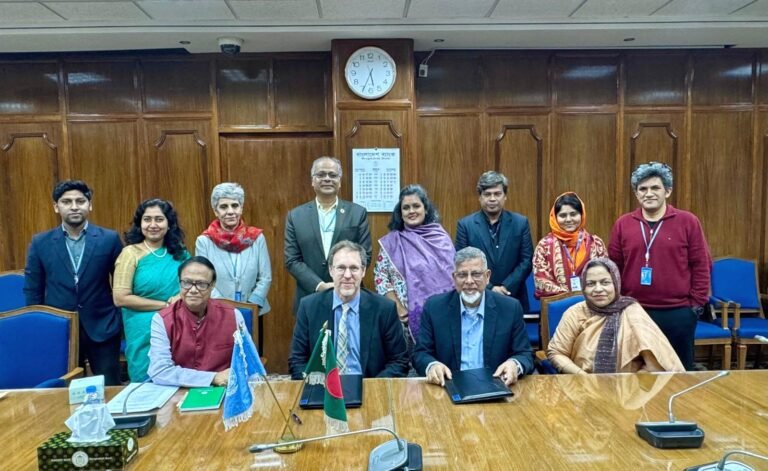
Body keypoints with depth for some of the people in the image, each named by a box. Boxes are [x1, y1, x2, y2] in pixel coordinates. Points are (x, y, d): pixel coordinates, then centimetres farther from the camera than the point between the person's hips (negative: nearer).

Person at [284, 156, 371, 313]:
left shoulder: (358, 213, 2)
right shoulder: (295, 216, 4)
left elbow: (364, 255, 0)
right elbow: (292, 260, 0)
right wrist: (319, 285, -13)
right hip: (309, 299, 1)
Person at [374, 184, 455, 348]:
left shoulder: (441, 238, 4)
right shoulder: (391, 241, 1)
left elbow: (452, 275, 6)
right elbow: (380, 278, 0)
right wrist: (397, 307, -8)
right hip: (408, 318, -1)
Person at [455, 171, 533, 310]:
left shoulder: (521, 223, 3)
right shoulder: (465, 225, -1)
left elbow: (526, 260, 0)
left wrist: (506, 287, -11)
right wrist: (488, 289, -13)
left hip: (513, 298, 1)